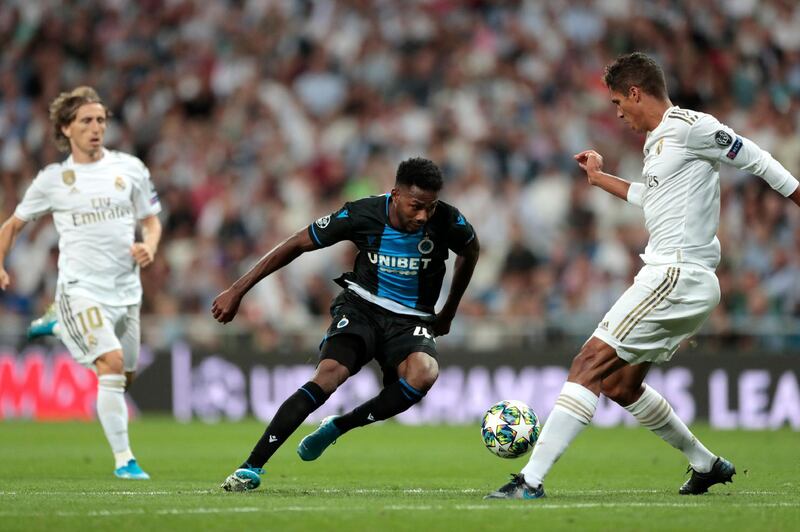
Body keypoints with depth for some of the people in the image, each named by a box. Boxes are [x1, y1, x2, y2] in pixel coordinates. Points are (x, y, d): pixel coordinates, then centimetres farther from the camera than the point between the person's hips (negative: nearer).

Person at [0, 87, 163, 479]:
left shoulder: (130, 168, 6)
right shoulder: (53, 180, 2)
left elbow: (151, 221, 14)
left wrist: (149, 247, -7)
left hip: (125, 289, 4)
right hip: (81, 288, -4)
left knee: (125, 375, 12)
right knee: (113, 364, -22)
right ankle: (123, 459, -19)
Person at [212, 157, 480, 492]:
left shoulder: (447, 222, -14)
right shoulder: (361, 215, -17)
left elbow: (470, 251, 12)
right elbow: (296, 245, -6)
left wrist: (448, 313, 20)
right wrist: (238, 291, -6)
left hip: (411, 321, 1)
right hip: (361, 308, -1)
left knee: (424, 373, -34)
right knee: (329, 375, -30)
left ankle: (337, 427, -13)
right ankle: (252, 467, -24)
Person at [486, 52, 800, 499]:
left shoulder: (688, 127, -10)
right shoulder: (657, 141, 19)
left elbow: (758, 160, -8)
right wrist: (599, 178, 44)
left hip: (678, 275, -10)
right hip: (671, 276, 10)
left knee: (591, 363, -15)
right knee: (620, 384, 16)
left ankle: (531, 480, -20)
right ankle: (706, 465, 27)